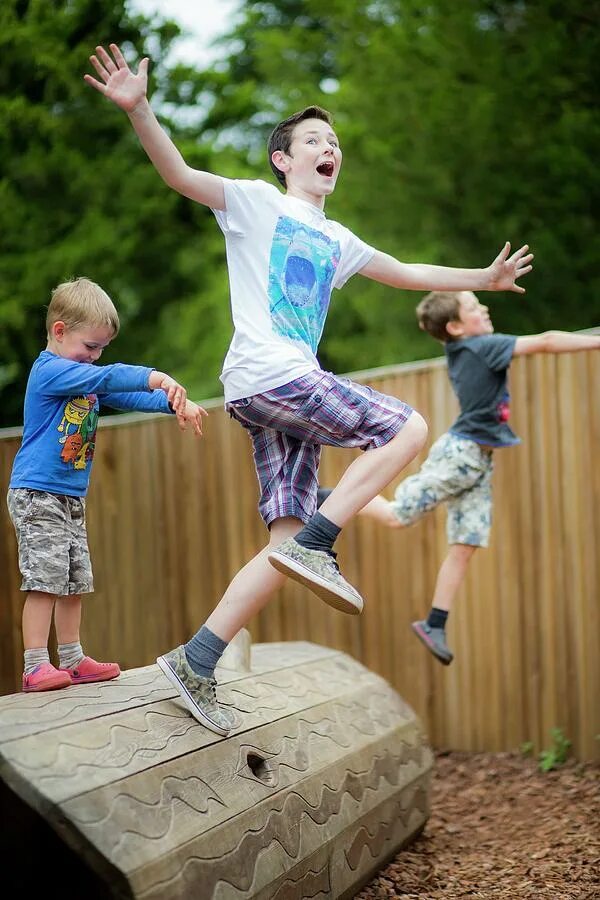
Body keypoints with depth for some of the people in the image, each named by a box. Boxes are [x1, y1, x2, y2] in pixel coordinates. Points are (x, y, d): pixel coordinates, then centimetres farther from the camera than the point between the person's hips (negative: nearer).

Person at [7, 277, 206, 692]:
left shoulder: (85, 377, 16)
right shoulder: (49, 370, -14)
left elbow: (125, 397, 11)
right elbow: (107, 378, -27)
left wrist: (174, 402, -4)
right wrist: (155, 378, -34)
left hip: (72, 498, 10)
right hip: (37, 496, -9)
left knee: (74, 583, 11)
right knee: (45, 580, -12)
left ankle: (72, 660, 18)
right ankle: (36, 667, -10)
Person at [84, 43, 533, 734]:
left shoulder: (335, 241, 27)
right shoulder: (257, 203, 7)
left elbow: (406, 273, 39)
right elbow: (180, 176, -7)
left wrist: (483, 278, 43)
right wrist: (138, 111, -24)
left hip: (290, 393, 7)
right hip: (267, 375, -7)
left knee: (287, 544, -1)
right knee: (408, 428, -13)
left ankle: (195, 661, -1)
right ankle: (316, 543, -14)